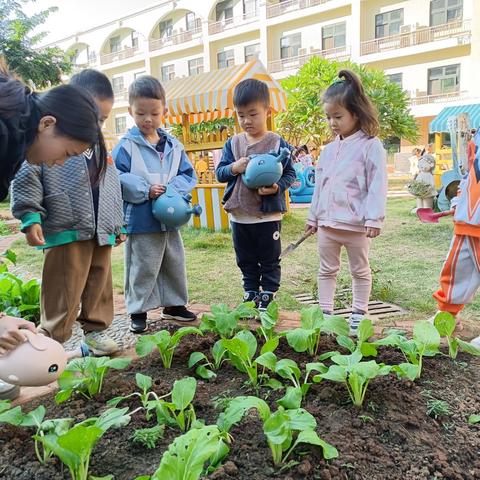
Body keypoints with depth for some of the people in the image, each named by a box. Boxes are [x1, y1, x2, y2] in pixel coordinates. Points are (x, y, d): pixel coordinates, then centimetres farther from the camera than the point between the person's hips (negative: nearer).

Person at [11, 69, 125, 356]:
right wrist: (31, 218, -15)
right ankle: (51, 341, 13)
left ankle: (96, 329, 29)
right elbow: (26, 179, -7)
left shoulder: (100, 146, 17)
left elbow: (113, 187, 22)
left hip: (101, 233, 6)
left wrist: (119, 225, 22)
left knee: (100, 288, 13)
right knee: (63, 294, -1)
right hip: (66, 232, -6)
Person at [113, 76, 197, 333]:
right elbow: (118, 178, -13)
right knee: (143, 268, 4)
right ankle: (138, 310, 20)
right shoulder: (126, 145, -7)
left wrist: (173, 188, -13)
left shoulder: (173, 145, 6)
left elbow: (188, 174, 6)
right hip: (141, 220, -5)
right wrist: (146, 190, -22)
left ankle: (174, 304, 34)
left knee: (174, 264, 16)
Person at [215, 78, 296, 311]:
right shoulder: (233, 143, 4)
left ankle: (268, 297, 24)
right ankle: (250, 294, 33)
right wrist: (233, 168, -16)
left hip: (268, 215, -4)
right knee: (246, 261, 17)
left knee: (269, 260, 10)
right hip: (239, 215, 4)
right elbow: (219, 173, 4)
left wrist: (277, 187, -22)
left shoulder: (278, 143, -7)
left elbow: (290, 174, -3)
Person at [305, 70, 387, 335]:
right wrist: (313, 216, 14)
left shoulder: (371, 146, -9)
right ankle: (325, 312, 26)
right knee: (327, 270, 14)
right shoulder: (329, 149, 9)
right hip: (327, 222, 6)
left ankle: (358, 314, 25)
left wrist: (374, 219, -18)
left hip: (355, 223, -6)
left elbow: (377, 185, -13)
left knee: (360, 271, 12)